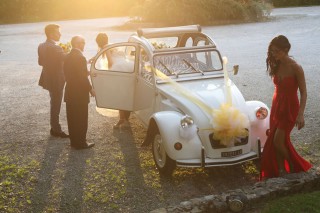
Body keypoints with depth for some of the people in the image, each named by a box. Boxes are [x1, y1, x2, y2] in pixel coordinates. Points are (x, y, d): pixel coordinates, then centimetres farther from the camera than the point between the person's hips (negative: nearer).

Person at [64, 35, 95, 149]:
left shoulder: (68, 57, 8)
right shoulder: (80, 58, -19)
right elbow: (83, 77, -21)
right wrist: (90, 89, -9)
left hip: (70, 92, 9)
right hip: (80, 94, -8)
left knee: (72, 118, 15)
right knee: (81, 119, 1)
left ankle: (74, 141, 24)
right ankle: (80, 143, 8)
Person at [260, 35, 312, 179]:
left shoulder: (295, 68, -19)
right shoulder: (276, 66, 0)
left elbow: (303, 92, -17)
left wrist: (301, 114, -26)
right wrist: (275, 105, 17)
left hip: (290, 107, -6)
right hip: (276, 105, 7)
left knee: (278, 141, -9)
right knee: (273, 141, 6)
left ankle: (294, 168, 15)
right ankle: (280, 170, 21)